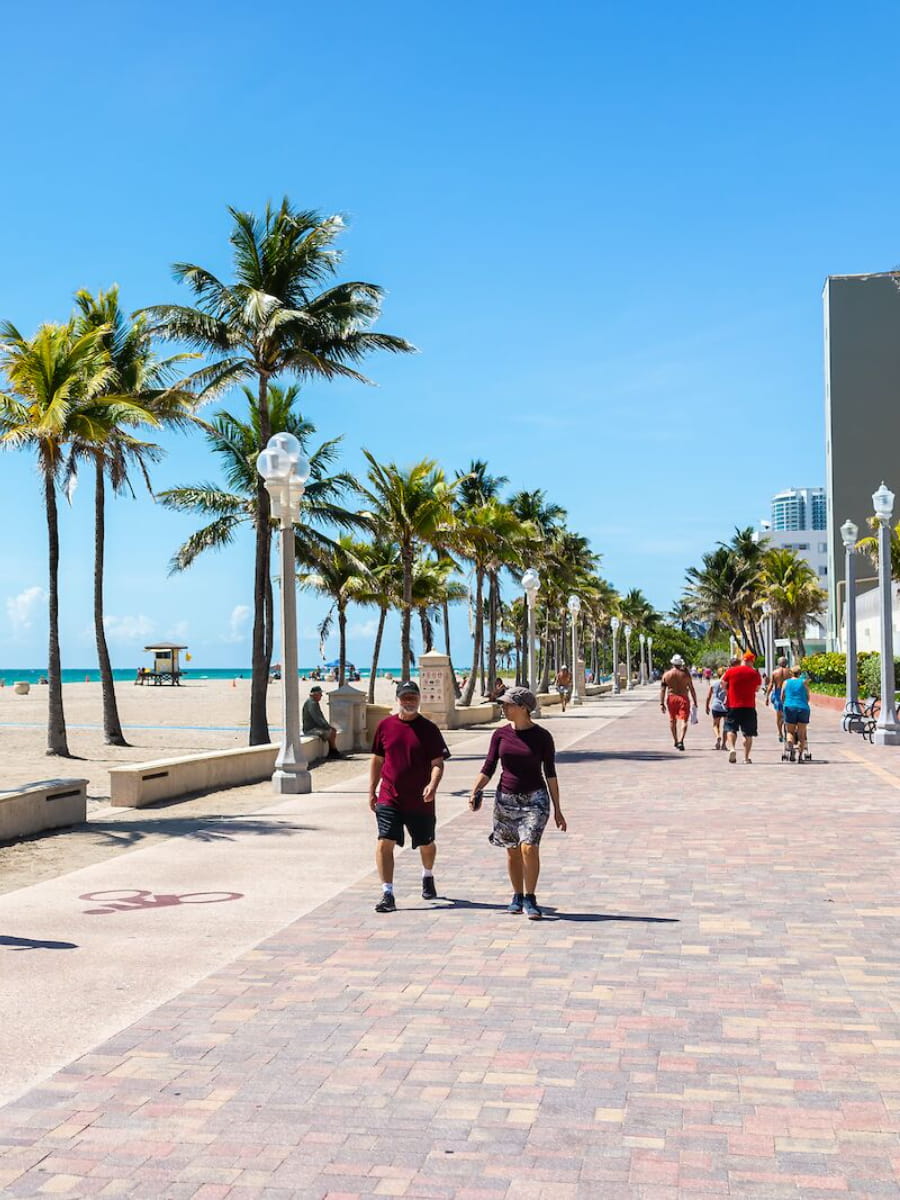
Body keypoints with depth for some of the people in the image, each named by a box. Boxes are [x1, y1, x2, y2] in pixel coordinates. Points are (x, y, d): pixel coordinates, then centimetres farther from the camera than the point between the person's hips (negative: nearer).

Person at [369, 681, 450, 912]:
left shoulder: (429, 728, -4)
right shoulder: (385, 725, 3)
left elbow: (438, 763, -6)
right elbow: (377, 760, 12)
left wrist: (433, 785, -24)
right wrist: (372, 791, 10)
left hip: (420, 800, 0)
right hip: (389, 797, 1)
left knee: (426, 844, 16)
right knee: (384, 843, -13)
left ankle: (428, 877, 46)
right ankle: (387, 894, -7)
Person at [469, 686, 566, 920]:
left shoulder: (542, 737, -5)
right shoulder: (500, 735, 3)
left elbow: (550, 774, -1)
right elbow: (488, 769, 5)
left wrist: (557, 810, -1)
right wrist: (474, 792, -12)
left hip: (534, 798, -3)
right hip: (506, 799, 3)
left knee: (529, 848, -16)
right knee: (512, 852, 9)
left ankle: (530, 900, -4)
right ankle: (517, 897, 25)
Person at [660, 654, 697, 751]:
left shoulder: (666, 675, 2)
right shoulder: (685, 674, -1)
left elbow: (662, 690, -3)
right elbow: (691, 689, 0)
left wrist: (661, 703, -2)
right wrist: (695, 702, 6)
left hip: (671, 698, 2)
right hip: (683, 698, -2)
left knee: (672, 720, 19)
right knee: (684, 720, -6)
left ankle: (676, 741, 29)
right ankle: (680, 740, -25)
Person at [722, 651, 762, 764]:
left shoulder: (730, 671, -1)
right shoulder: (754, 673, 0)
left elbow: (723, 683, 10)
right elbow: (757, 689, 11)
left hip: (733, 705, 0)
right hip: (749, 706, 0)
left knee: (731, 729, 6)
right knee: (748, 733, 7)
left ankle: (732, 748, -19)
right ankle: (746, 757, 6)